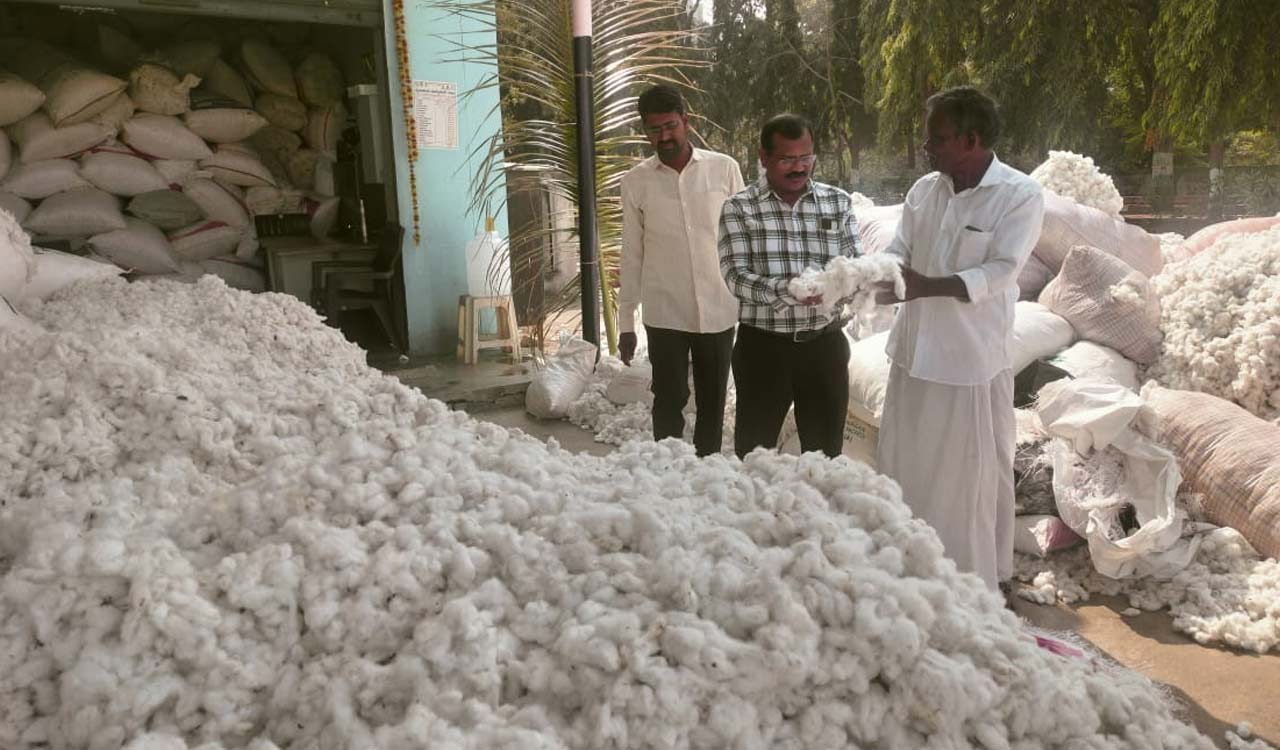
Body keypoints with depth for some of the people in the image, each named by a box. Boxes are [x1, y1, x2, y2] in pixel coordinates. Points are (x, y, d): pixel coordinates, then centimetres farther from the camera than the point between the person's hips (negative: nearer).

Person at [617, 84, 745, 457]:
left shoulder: (724, 168, -2)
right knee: (668, 404, 5)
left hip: (719, 310, 1)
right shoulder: (635, 181, 0)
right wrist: (625, 321, 4)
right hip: (664, 314, 0)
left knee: (712, 404, 11)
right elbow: (632, 254, 4)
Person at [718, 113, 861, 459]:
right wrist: (786, 290, -31)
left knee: (826, 450, 13)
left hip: (825, 344, 3)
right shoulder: (739, 208, -3)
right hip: (762, 346, -2)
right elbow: (735, 276, -14)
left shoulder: (838, 202, 6)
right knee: (754, 452, 9)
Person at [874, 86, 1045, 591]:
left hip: (973, 356, -5)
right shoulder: (923, 190, 5)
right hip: (914, 348, 6)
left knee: (976, 472, 7)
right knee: (903, 465, 16)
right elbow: (898, 253, 5)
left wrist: (929, 285, -31)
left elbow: (999, 272, -18)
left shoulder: (1020, 195, -11)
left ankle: (979, 580, 26)